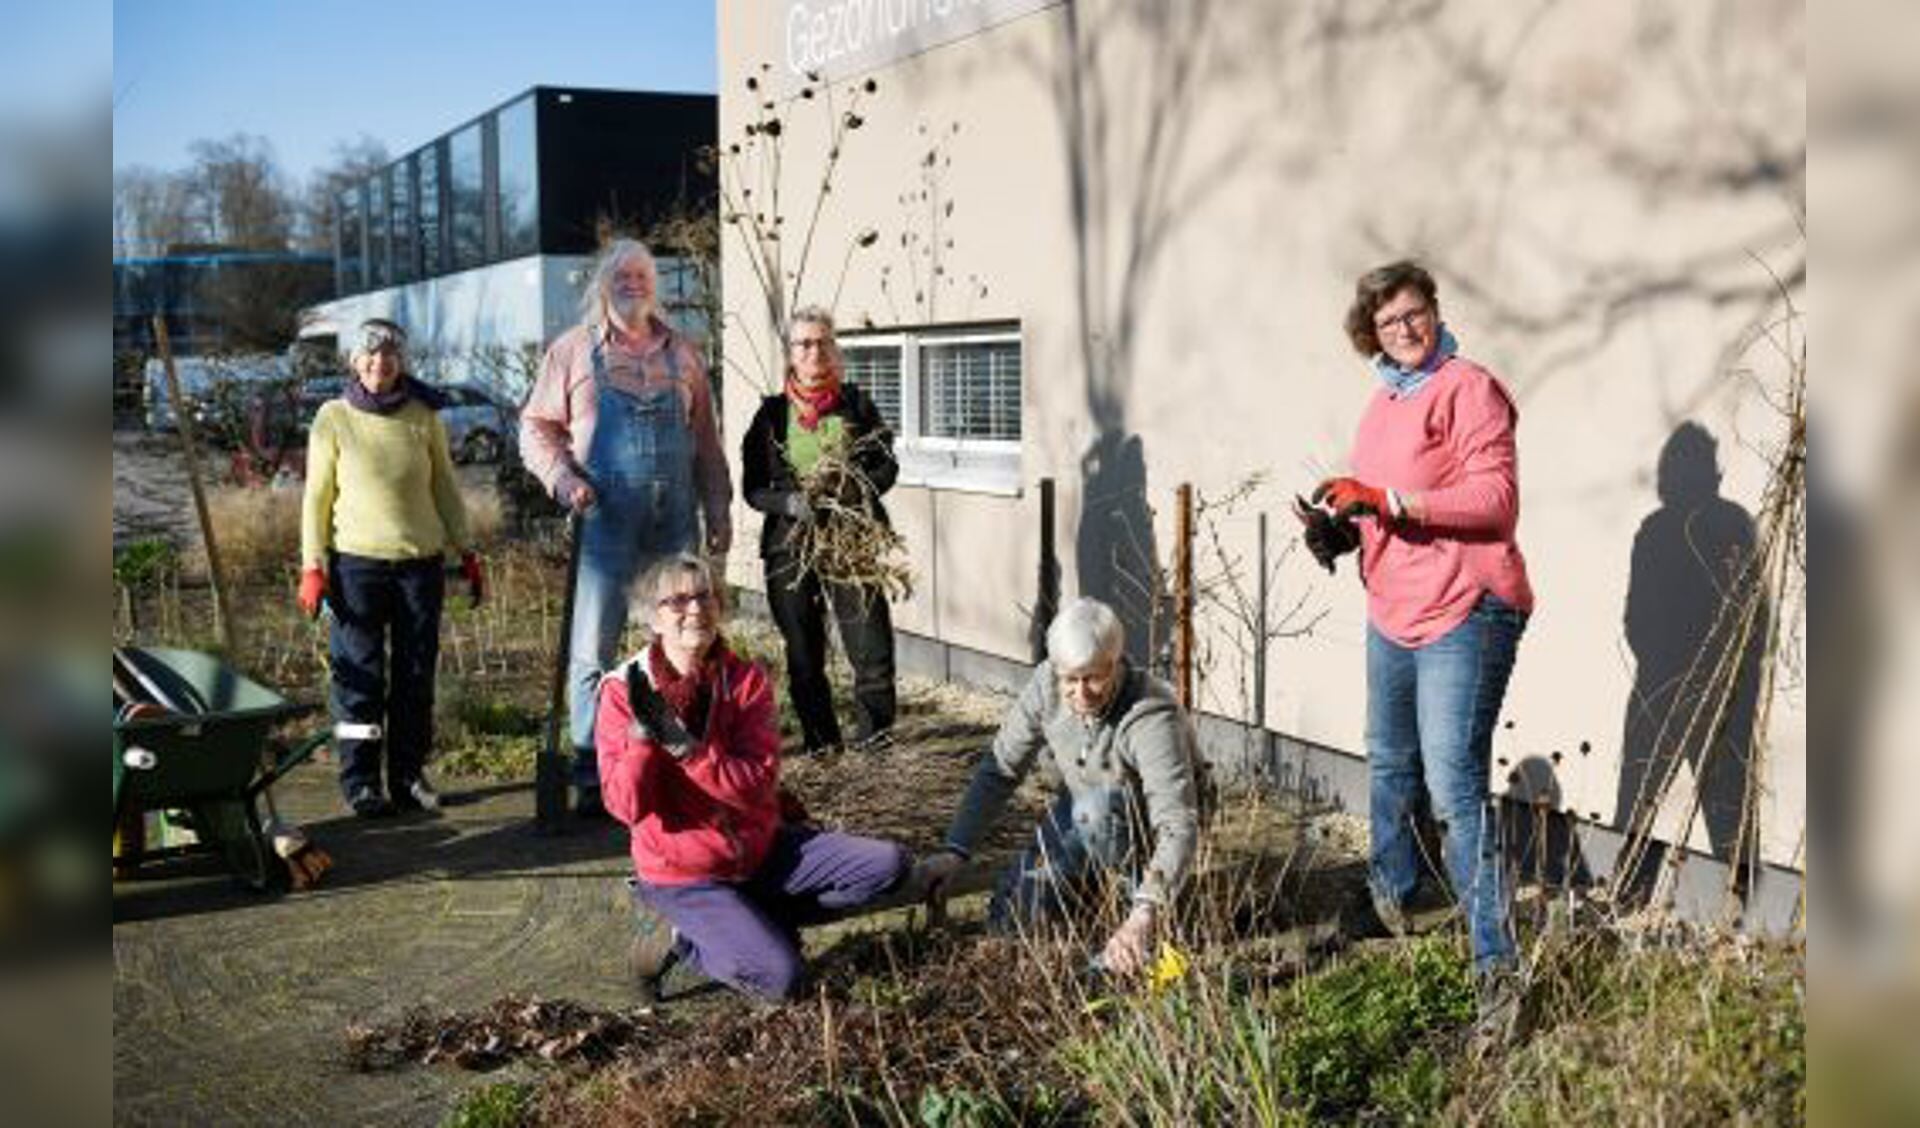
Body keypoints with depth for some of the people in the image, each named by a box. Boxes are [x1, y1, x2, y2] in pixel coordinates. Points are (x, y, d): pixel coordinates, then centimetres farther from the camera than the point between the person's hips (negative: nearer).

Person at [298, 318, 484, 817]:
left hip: (422, 561, 2)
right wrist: (313, 565, -6)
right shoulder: (333, 418, -2)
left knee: (417, 673, 6)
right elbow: (317, 497, 0)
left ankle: (409, 775, 17)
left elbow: (446, 487, 11)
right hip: (357, 561, -2)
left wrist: (466, 551, 9)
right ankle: (360, 781, 10)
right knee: (360, 674, 0)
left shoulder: (424, 416, 3)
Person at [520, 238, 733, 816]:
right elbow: (536, 426, 4)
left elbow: (706, 442, 16)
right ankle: (590, 774, 6)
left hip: (676, 520, 4)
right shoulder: (574, 350, 4)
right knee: (593, 649, -2)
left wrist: (719, 512, 11)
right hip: (605, 519, -3)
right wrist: (563, 479, -12)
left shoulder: (681, 355, 13)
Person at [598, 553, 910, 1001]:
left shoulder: (747, 680, -6)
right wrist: (642, 733, -31)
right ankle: (676, 935, 2)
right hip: (685, 875, -4)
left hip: (763, 849, 4)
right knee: (781, 977, -23)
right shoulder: (624, 691, -11)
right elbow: (627, 806, -18)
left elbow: (759, 784, -18)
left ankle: (751, 921, 0)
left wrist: (684, 744, -28)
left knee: (888, 864, -9)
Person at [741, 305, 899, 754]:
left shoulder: (857, 404, 8)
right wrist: (789, 502, -15)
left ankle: (875, 736, 5)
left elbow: (887, 465, 7)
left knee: (871, 644, -9)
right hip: (790, 544, 1)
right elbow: (752, 485, 5)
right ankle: (820, 742, 18)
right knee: (803, 653, 6)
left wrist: (853, 491, -13)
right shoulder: (772, 413, 9)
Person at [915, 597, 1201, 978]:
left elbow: (1178, 826, -45)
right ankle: (1102, 877, 22)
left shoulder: (1152, 716, -37)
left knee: (1097, 804, -36)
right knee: (1010, 919, -3)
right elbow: (999, 768, -11)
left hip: (1148, 834, -5)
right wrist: (956, 850, -20)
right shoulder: (1046, 685, -22)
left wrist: (1145, 914, -59)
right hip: (1084, 819, 5)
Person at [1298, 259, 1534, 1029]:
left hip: (1463, 612, -9)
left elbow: (1496, 499, -19)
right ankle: (1392, 896, 43)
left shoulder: (1468, 388, -9)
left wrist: (1387, 500, -26)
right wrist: (1340, 528, 4)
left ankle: (1496, 963, -8)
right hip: (1392, 612, 9)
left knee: (1454, 783, -14)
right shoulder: (1383, 401, 16)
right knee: (1389, 765, 22)